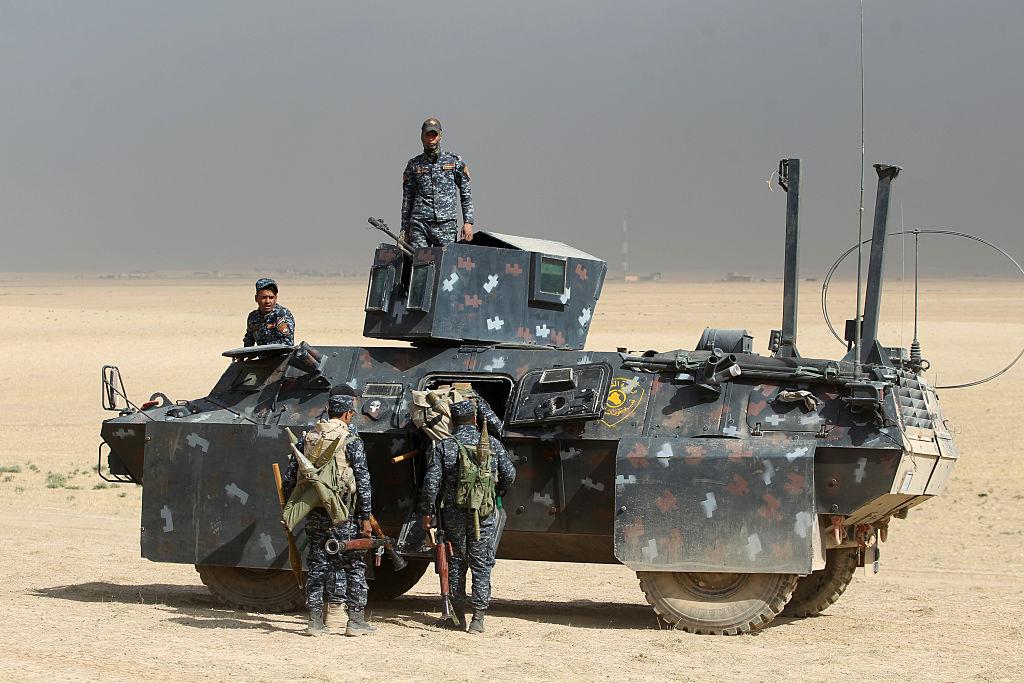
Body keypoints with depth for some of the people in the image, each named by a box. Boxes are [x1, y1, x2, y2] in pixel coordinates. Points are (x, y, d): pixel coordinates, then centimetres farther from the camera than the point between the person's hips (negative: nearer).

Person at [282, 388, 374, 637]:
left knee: (317, 565, 11)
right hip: (343, 514, -5)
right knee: (353, 565, 6)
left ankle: (316, 621, 10)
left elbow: (290, 477, 10)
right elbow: (362, 481, -10)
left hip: (314, 514, 5)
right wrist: (365, 517, -7)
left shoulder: (308, 437, 8)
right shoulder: (350, 439, -7)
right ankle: (356, 621, 6)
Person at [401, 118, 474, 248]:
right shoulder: (414, 165, 12)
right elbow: (407, 200, 16)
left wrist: (468, 222, 1)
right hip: (419, 224, 1)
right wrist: (404, 230, 12)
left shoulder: (455, 161, 9)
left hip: (446, 224, -1)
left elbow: (466, 194, 10)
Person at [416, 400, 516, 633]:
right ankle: (478, 617, -2)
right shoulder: (491, 443, 1)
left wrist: (426, 511, 1)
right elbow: (509, 474, 3)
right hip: (484, 515, 0)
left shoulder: (443, 446, -3)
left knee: (456, 563, 12)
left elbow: (431, 482, -8)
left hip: (454, 513, 0)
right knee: (481, 565, 4)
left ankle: (459, 616, 16)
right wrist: (497, 492, 23)